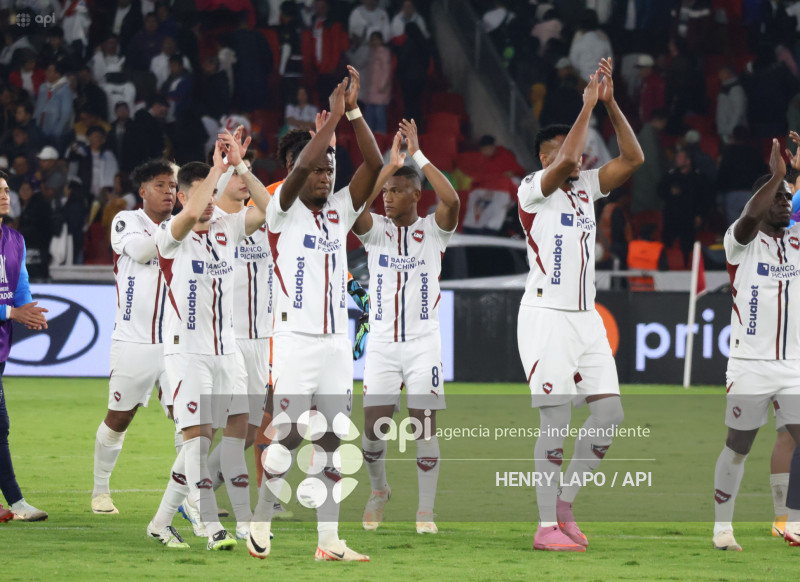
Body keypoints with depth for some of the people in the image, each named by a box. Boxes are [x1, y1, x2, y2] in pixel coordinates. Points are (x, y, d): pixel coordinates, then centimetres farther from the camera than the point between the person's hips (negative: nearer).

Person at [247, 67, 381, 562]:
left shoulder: (339, 213, 13)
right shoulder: (284, 214, -1)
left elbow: (375, 166, 3)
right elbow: (299, 167, -19)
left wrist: (354, 111, -5)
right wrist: (334, 116, -17)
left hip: (336, 344, 5)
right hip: (296, 341, -5)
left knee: (332, 442, 3)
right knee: (288, 438, -6)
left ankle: (329, 540, 4)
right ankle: (260, 525, 8)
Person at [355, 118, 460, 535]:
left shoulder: (432, 230, 1)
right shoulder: (374, 230, 5)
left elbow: (451, 200, -19)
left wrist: (418, 155, -17)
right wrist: (391, 164, -15)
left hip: (423, 340, -2)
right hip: (382, 341, 2)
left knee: (425, 425, -4)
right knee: (373, 426, -1)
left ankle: (425, 511, 5)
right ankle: (378, 491, 26)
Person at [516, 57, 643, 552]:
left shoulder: (586, 187, 14)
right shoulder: (534, 189, -5)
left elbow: (633, 159, 6)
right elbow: (565, 159, -23)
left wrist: (610, 102, -1)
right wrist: (587, 104, -14)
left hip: (586, 317, 7)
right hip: (546, 316, -7)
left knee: (610, 413, 1)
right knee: (557, 422, -9)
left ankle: (565, 504, 13)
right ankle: (548, 526, -5)